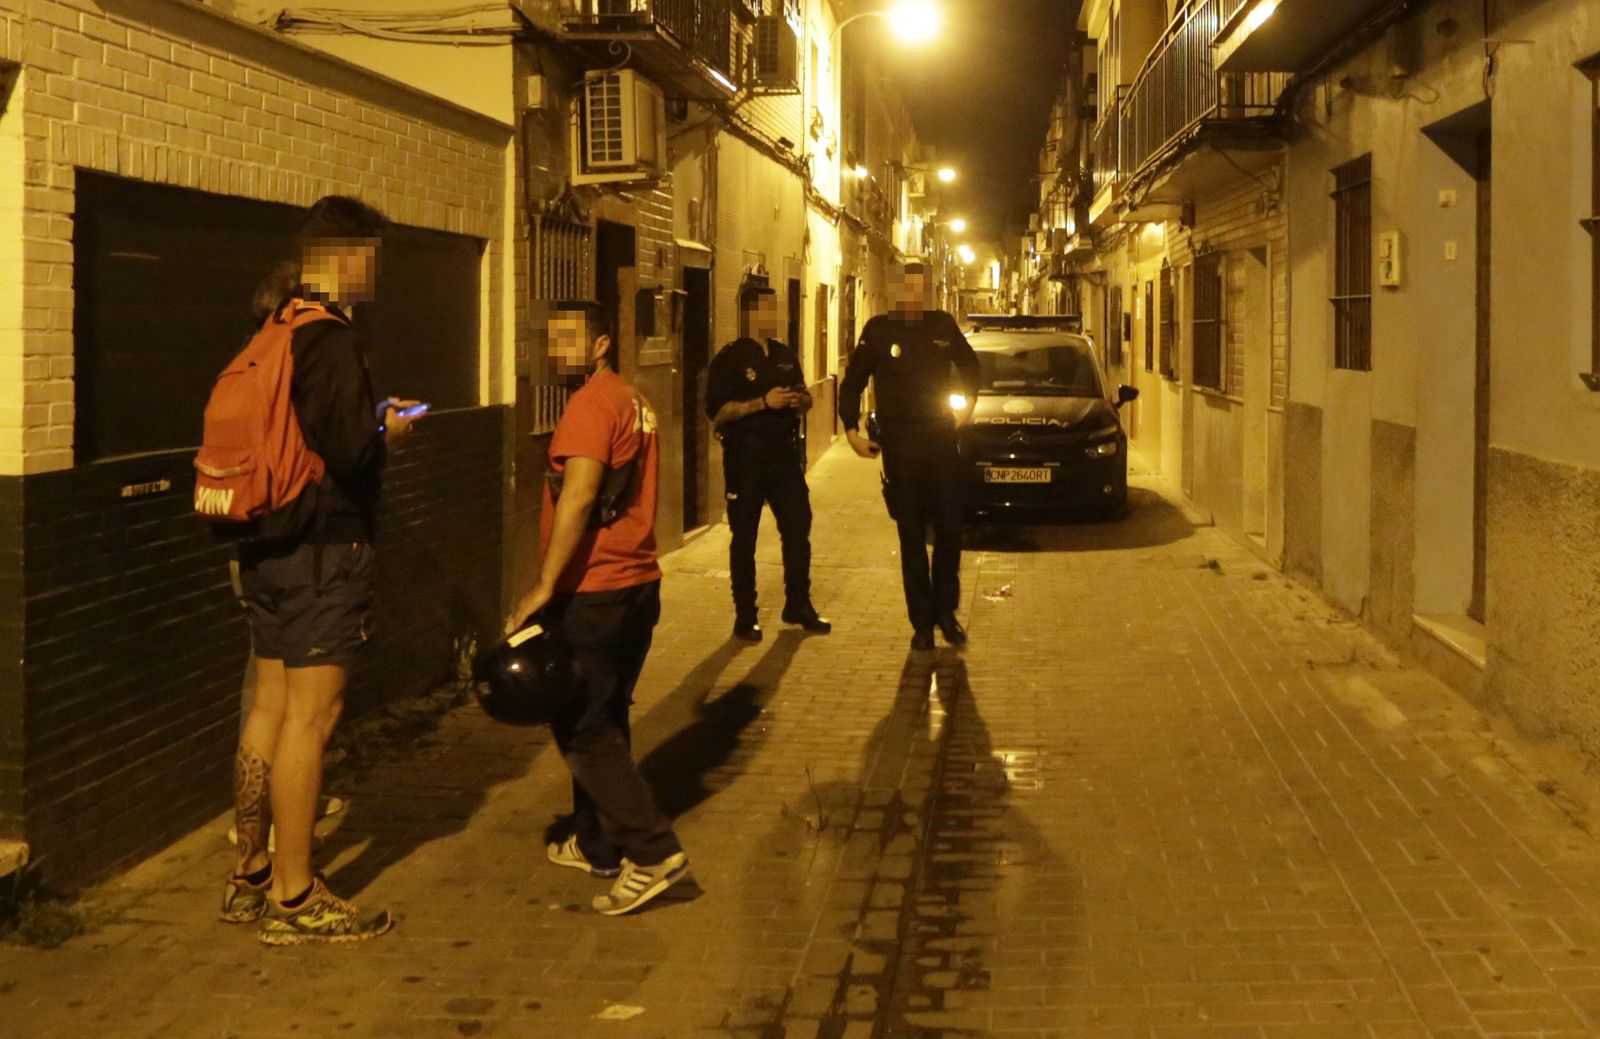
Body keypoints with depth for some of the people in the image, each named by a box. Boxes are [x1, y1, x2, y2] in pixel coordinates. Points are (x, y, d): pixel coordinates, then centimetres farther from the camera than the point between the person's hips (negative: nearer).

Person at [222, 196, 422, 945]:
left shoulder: (277, 333, 12)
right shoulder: (332, 340, -17)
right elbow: (347, 451, -24)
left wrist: (370, 420, 15)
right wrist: (388, 432, -4)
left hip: (270, 547, 10)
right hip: (323, 551, -10)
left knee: (271, 707, 15)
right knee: (310, 717, -4)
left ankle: (250, 876, 25)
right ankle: (293, 898, 2)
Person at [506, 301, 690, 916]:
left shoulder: (591, 404, -14)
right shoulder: (636, 404, 16)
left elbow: (578, 497, -25)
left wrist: (543, 587, -25)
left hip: (591, 593, -9)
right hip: (639, 584, 9)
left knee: (582, 730, -4)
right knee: (602, 724, 18)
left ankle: (653, 854, -10)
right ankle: (597, 846, 26)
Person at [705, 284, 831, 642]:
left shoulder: (786, 356, 13)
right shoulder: (730, 358, -6)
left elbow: (804, 399, 23)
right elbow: (716, 411, -15)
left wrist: (801, 400, -1)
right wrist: (763, 403, -21)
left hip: (785, 452, 6)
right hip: (746, 455, -6)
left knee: (798, 529, 7)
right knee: (744, 537, 2)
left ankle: (798, 605, 20)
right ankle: (745, 616, 9)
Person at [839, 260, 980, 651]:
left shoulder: (943, 325, 4)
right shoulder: (879, 330, -2)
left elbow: (969, 365, 22)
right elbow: (853, 381, 5)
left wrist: (966, 406, 15)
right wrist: (851, 430, -2)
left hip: (941, 437, 2)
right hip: (900, 441, -2)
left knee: (949, 530, 5)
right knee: (912, 536, 2)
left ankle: (945, 612, 20)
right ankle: (921, 622, 8)